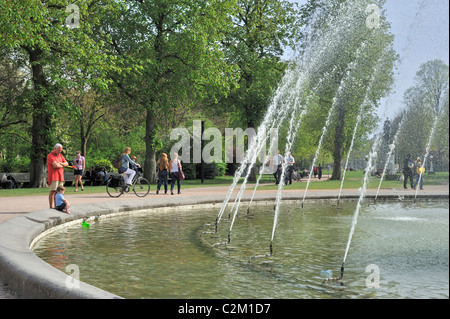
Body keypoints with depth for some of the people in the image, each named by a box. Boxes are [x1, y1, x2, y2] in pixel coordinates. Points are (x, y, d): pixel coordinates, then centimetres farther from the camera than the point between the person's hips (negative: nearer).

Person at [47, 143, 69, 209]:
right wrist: (62, 165, 0)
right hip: (53, 176, -7)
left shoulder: (60, 155, 18)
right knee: (53, 191, -11)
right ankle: (51, 207, -12)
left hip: (60, 176, 7)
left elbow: (66, 164, 12)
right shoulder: (50, 156, -7)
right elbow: (56, 165, -19)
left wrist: (60, 163, -7)